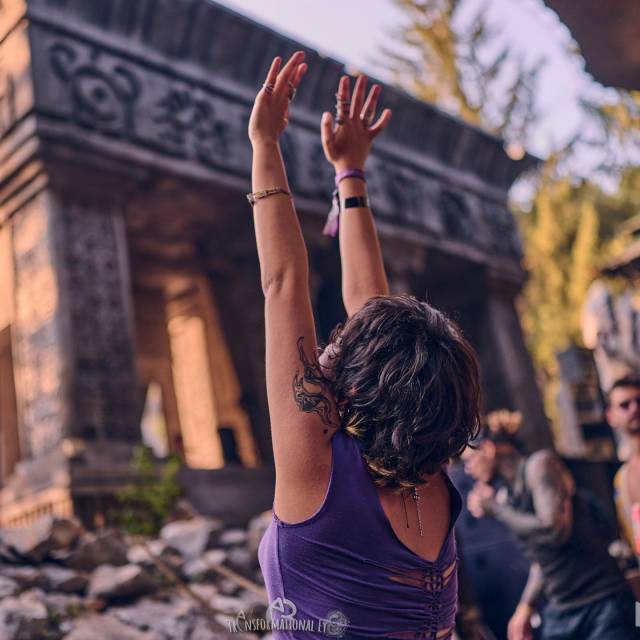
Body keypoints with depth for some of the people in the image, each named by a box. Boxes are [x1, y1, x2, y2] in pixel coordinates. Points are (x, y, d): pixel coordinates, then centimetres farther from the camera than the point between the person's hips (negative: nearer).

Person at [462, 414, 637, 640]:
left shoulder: (538, 464, -9)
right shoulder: (504, 497, 10)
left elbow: (555, 530, -21)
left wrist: (495, 509, -12)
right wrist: (526, 606, 13)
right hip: (559, 615, 7)